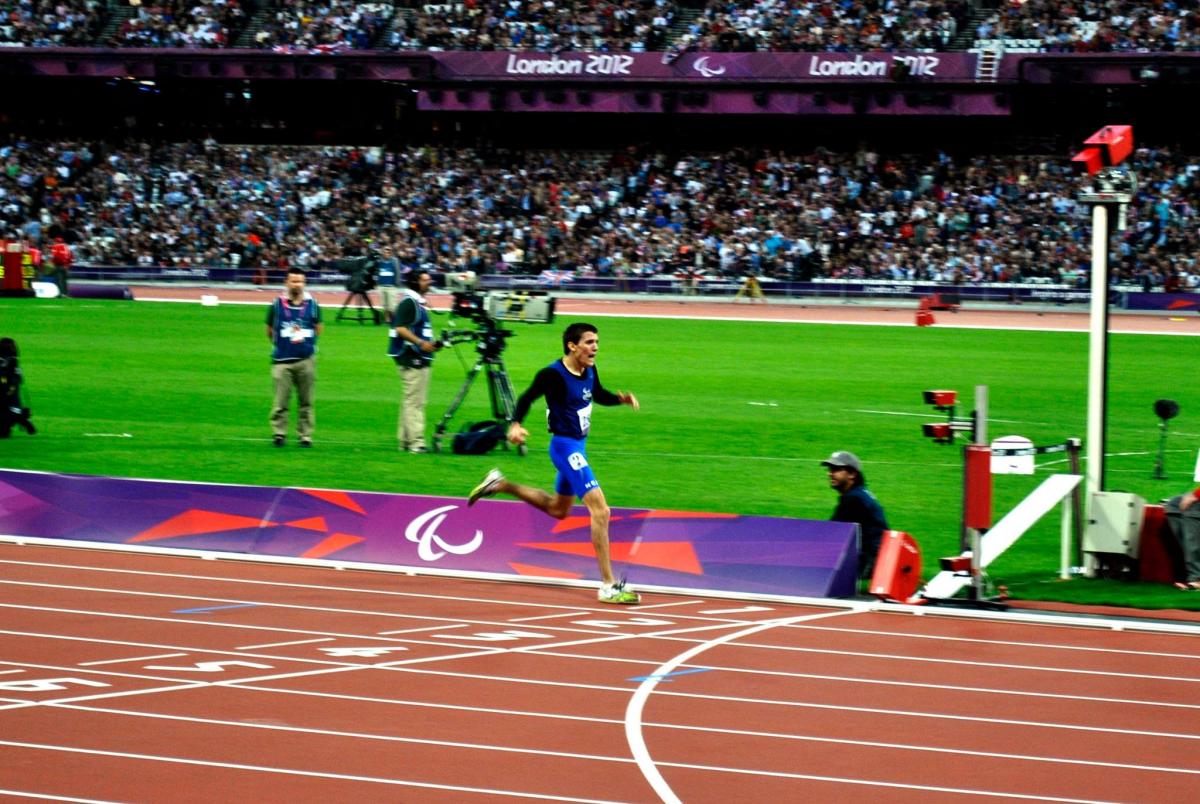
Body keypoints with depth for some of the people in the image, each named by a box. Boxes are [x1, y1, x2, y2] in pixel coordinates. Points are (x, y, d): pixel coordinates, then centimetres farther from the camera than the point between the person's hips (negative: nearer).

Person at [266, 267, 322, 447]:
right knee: (281, 400, -3)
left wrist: (307, 343, 9)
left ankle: (305, 435, 11)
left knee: (305, 401, 5)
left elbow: (318, 328, 16)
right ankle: (279, 433, 5)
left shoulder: (312, 304, 3)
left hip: (306, 360, 1)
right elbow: (270, 330, 12)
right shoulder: (277, 304, 0)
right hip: (282, 360, -1)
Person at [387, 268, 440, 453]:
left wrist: (431, 344, 14)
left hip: (420, 359, 11)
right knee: (414, 401, -12)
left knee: (412, 401, 12)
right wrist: (421, 343, -25)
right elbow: (400, 328, -21)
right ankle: (415, 441, -15)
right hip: (412, 358, -11)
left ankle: (405, 441, 16)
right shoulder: (408, 302, -12)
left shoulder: (420, 303, 18)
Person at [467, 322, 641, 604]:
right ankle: (608, 586, -16)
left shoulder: (589, 370, 2)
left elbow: (598, 394, 19)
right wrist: (515, 425, -28)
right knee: (600, 511, -18)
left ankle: (500, 485, 41)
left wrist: (621, 398, 0)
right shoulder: (553, 375, -21)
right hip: (565, 447, -10)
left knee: (558, 510, 29)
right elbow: (526, 399, -12)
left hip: (578, 445, 10)